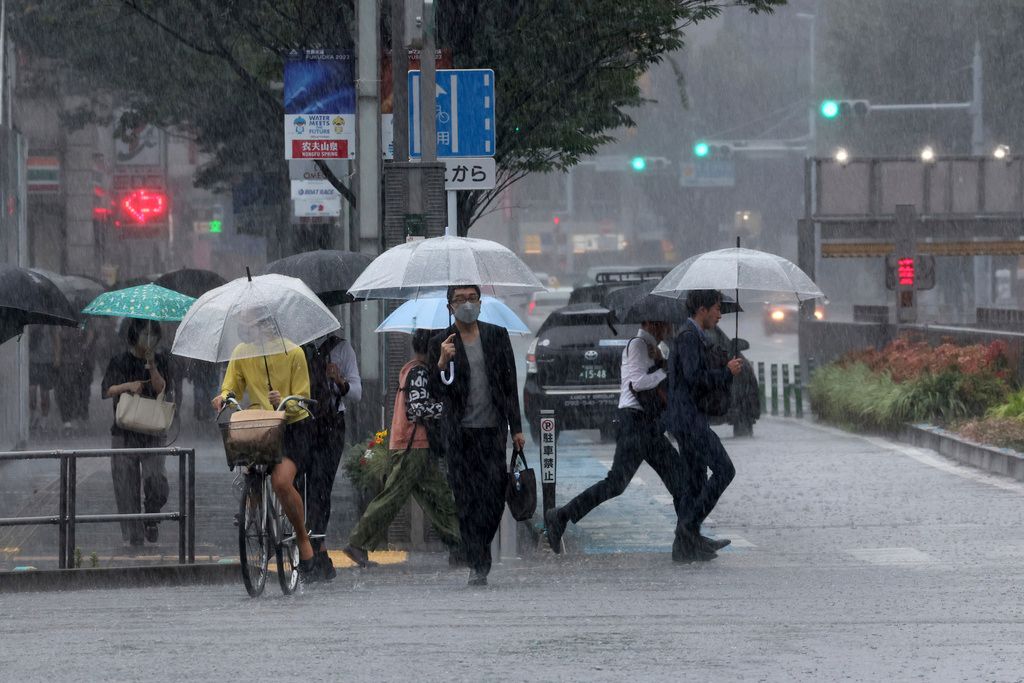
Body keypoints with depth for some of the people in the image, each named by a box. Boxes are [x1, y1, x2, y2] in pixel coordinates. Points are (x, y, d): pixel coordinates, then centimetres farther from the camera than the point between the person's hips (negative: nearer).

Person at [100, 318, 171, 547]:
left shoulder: (160, 360, 7)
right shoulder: (120, 361, 4)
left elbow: (161, 388, -6)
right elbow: (106, 390, -3)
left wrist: (151, 366, -18)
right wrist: (128, 386, -18)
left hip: (152, 431, 0)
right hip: (124, 432, 0)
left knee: (156, 482, -15)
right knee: (126, 485, -2)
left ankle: (151, 517, 13)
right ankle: (132, 534, 6)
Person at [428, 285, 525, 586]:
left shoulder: (497, 335, 6)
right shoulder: (441, 343, 1)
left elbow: (510, 383, 10)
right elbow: (437, 391, -2)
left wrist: (516, 428, 7)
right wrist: (442, 364, -22)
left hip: (492, 429, 1)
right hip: (459, 433, -1)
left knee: (495, 496, -5)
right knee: (467, 499, -3)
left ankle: (480, 551, 16)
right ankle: (477, 565, 0)